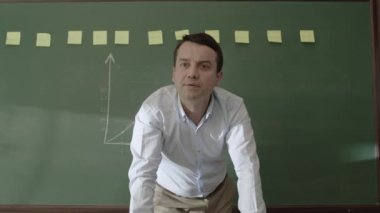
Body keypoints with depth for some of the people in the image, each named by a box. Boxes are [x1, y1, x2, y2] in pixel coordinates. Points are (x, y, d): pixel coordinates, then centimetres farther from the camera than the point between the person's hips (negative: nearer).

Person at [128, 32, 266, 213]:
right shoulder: (153, 109, -31)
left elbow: (247, 169, -31)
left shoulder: (234, 108, -25)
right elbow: (143, 173, -37)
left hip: (218, 194, 2)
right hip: (169, 196, -1)